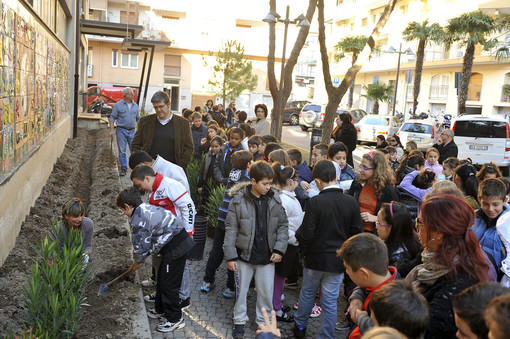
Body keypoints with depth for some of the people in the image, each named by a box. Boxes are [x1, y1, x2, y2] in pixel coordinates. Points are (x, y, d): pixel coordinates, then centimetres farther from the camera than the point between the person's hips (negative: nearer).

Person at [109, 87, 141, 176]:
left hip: (132, 131, 3)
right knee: (122, 151, 1)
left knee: (134, 150, 0)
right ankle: (123, 168, 10)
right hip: (121, 130, -2)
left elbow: (138, 119, 17)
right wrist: (111, 130, -7)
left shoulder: (135, 105, 10)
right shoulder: (118, 105, -1)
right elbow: (112, 117, 1)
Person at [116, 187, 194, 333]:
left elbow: (140, 245, -10)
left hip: (175, 248, -11)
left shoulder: (138, 218, -16)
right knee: (162, 278, 23)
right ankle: (161, 310, 39)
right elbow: (148, 239, 24)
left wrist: (138, 261, 10)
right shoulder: (147, 209, 15)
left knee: (168, 284, 0)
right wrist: (140, 259, 27)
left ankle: (175, 319, 13)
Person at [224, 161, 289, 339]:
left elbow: (283, 225, 4)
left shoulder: (275, 199, -5)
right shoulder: (238, 200, -12)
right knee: (241, 290, 14)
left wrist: (279, 249, -4)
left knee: (266, 292, 12)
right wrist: (230, 256, -8)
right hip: (244, 254, -1)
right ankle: (239, 321, 34)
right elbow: (231, 229, -7)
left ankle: (264, 322, 33)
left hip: (267, 256, 2)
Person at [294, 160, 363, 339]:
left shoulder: (315, 202, -19)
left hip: (316, 258, -1)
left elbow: (306, 234, -18)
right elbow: (357, 233, -2)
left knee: (307, 292, 20)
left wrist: (304, 249, 3)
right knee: (330, 300, 11)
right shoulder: (351, 202, -9)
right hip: (338, 260, 2)